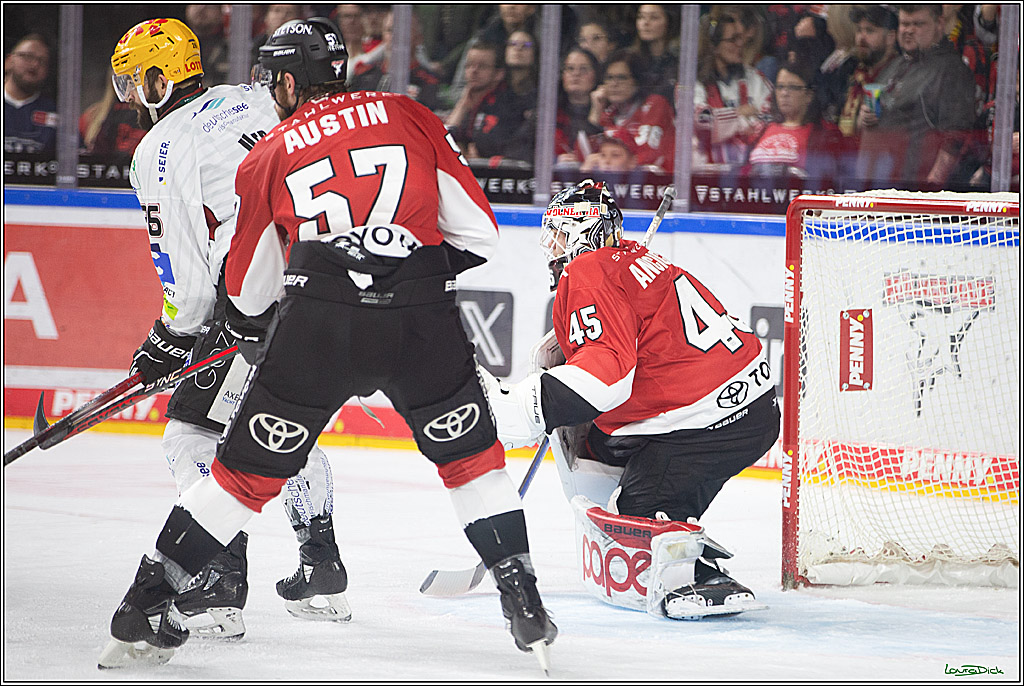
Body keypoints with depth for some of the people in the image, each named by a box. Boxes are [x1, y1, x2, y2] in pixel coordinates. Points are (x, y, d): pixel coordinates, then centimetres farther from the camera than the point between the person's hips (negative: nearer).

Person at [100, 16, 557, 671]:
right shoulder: (412, 117, 18)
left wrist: (255, 329, 48)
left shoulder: (268, 156, 19)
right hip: (423, 320, 0)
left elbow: (249, 291, 27)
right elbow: (478, 234, 15)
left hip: (317, 319, 0)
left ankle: (147, 598, 13)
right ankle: (524, 603, 13)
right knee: (472, 457, 20)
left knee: (250, 469, 12)